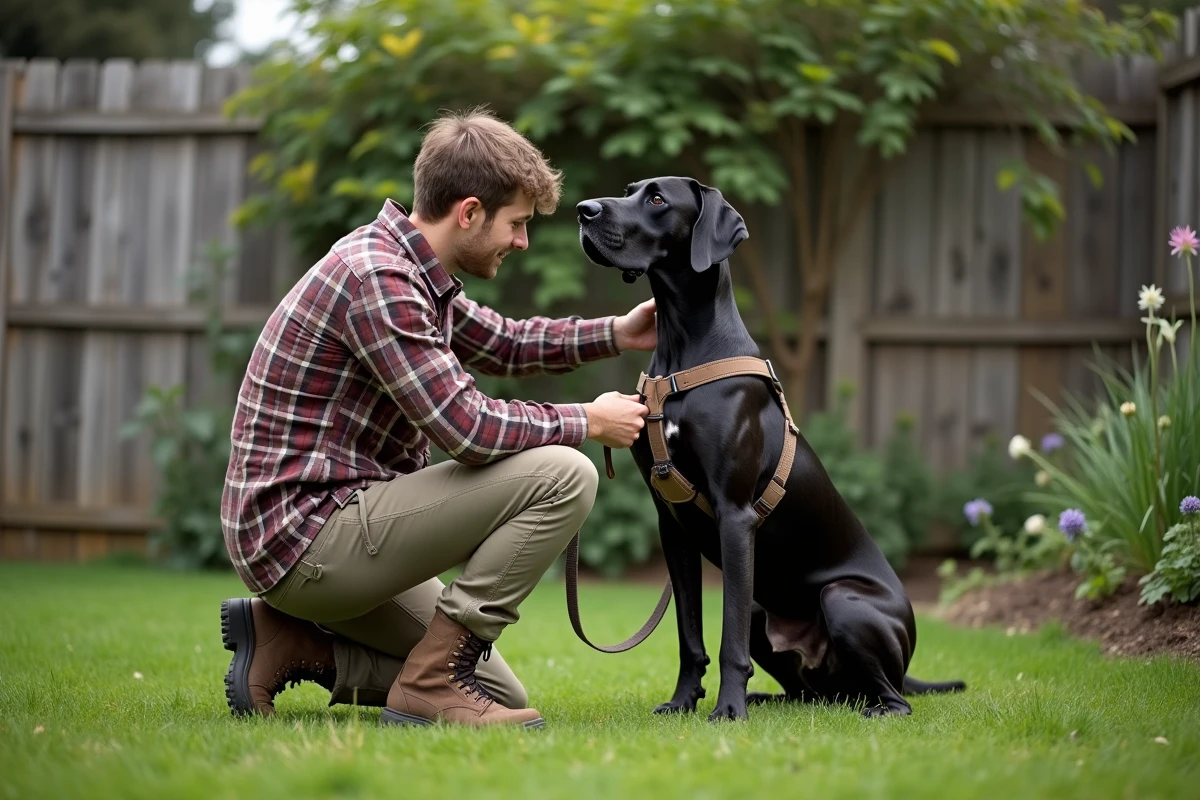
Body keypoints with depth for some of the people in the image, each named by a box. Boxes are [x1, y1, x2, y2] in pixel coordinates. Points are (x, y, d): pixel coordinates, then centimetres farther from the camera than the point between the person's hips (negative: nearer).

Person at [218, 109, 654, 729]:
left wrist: (617, 334, 17)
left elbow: (503, 342, 29)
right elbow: (469, 429, -24)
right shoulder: (375, 278, -20)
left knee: (500, 700, 14)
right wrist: (587, 422, -9)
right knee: (562, 475, -18)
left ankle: (291, 641, 10)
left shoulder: (409, 270, 11)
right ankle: (431, 684, -13)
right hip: (306, 532, -10)